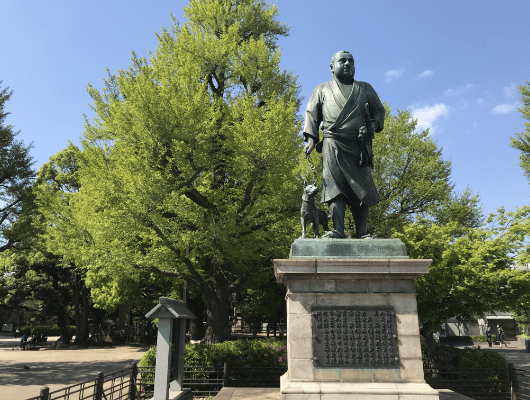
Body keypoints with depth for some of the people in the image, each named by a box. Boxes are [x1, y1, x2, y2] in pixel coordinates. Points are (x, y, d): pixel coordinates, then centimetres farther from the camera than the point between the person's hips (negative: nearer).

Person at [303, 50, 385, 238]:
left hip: (359, 146, 2)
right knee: (335, 187, -14)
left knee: (361, 188, -6)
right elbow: (312, 114, 14)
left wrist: (372, 126, -2)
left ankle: (361, 233, -6)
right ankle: (338, 230, -17)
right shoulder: (322, 90, 22)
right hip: (333, 145, -1)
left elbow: (379, 110, 21)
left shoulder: (365, 89, 25)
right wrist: (311, 138, -1)